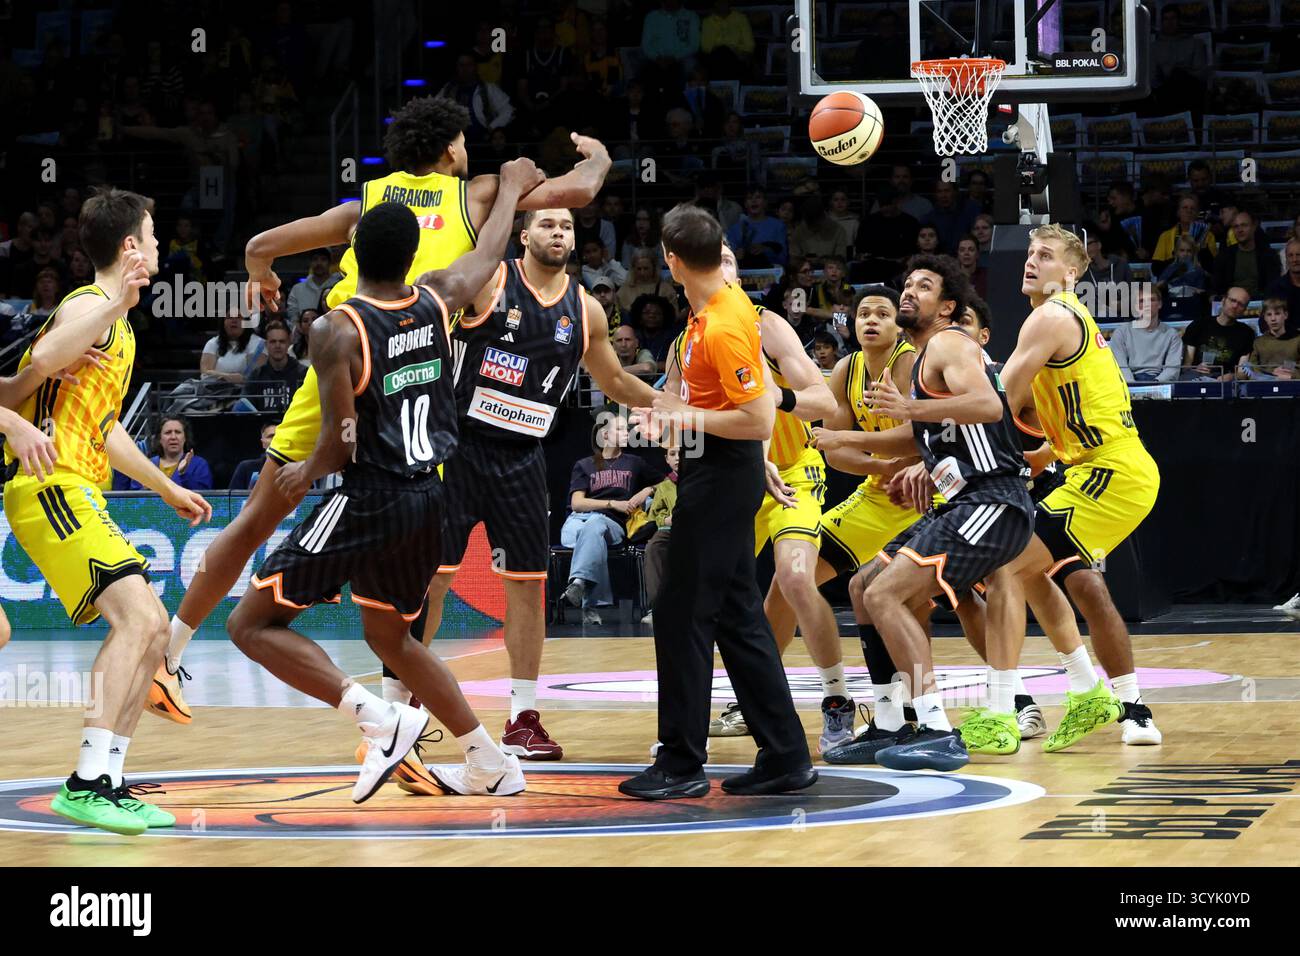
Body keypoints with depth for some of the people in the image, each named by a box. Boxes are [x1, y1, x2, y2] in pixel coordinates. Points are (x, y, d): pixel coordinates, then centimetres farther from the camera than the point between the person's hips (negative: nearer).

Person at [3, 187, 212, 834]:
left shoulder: (119, 324, 22)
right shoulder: (90, 307, -8)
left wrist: (167, 488, 39)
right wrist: (116, 306, -27)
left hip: (79, 495, 11)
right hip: (52, 488, -11)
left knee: (151, 628, 8)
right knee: (137, 617, -22)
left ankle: (107, 785, 8)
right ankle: (86, 786, -24)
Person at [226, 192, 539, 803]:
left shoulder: (337, 330, -14)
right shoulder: (436, 301, 3)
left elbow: (341, 443, -17)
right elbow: (488, 254, 25)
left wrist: (307, 471, 6)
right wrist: (511, 188, 43)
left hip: (368, 502, -7)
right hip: (429, 500, 7)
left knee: (251, 625, 1)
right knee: (388, 636, 28)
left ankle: (379, 720, -14)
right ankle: (489, 764, 26)